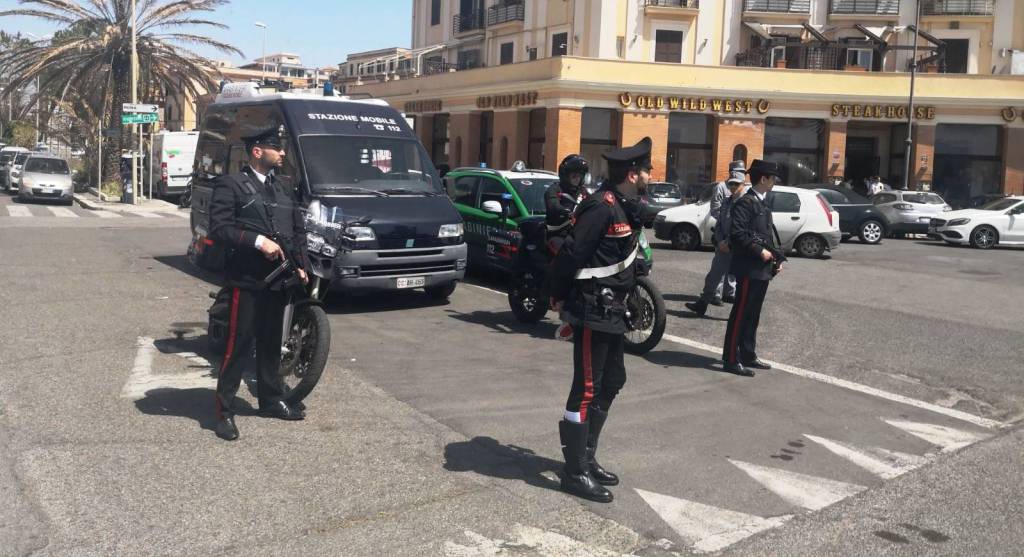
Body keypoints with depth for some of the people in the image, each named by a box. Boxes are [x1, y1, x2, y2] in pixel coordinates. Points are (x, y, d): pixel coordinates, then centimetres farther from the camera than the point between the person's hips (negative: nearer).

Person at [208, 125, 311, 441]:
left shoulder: (283, 189, 17)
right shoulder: (231, 185, -5)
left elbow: (299, 230, 19)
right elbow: (219, 228, -14)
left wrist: (301, 266, 7)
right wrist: (257, 241, -21)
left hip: (278, 281, 7)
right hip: (247, 281, -7)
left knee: (271, 343, 16)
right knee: (239, 345, -6)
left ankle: (271, 399, 29)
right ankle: (224, 411, 0)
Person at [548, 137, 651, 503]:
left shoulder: (622, 207, 12)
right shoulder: (601, 207, -19)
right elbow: (571, 254, -20)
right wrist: (559, 297, -9)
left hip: (611, 311, 10)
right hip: (592, 311, -10)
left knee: (612, 381, 17)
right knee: (587, 389, -4)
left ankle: (587, 457, 28)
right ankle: (576, 472, 4)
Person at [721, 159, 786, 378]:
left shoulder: (763, 204, 18)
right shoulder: (745, 203, -12)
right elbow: (737, 233, -21)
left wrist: (778, 258, 12)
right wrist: (759, 250, -22)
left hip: (763, 270, 9)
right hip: (749, 269, -9)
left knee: (753, 315, 15)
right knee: (741, 314, -5)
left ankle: (748, 356, 23)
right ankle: (731, 359, -1)